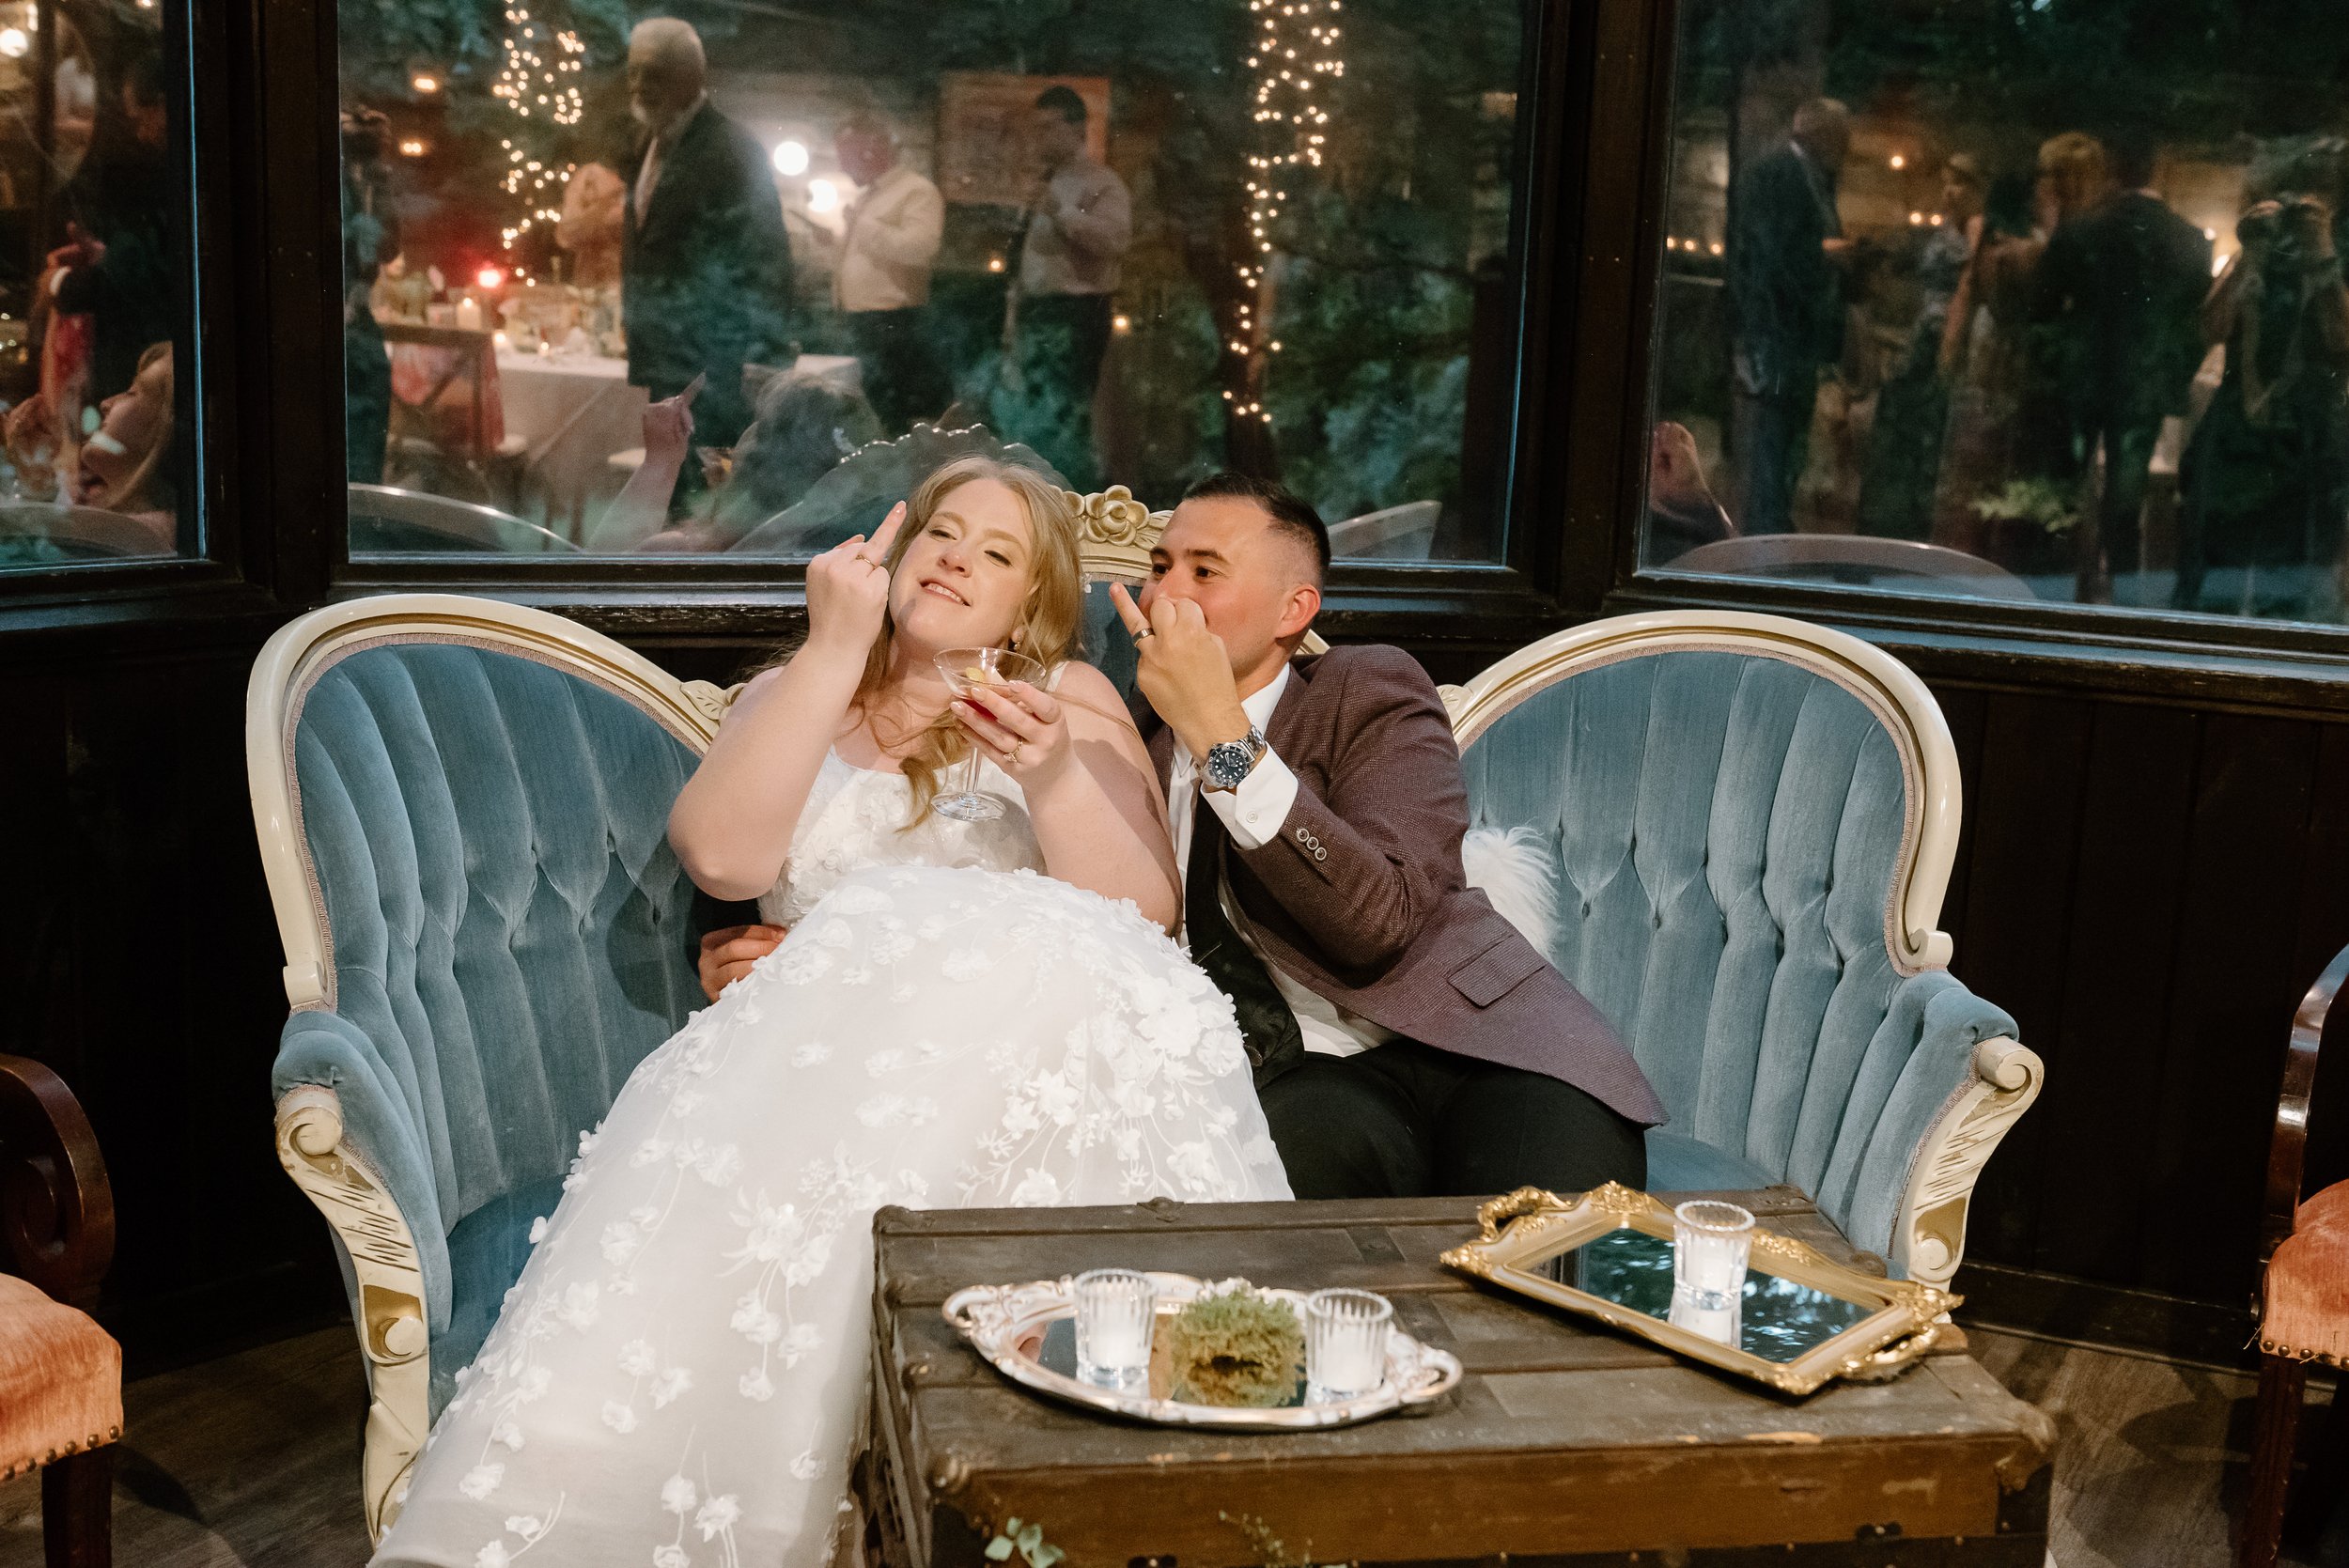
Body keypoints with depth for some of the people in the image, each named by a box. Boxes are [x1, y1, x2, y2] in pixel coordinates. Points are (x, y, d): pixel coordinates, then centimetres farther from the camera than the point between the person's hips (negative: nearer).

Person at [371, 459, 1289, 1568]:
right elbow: (722, 855, 0)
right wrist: (838, 647, 0)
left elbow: (1146, 920, 4)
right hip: (817, 1041, 1)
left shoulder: (1074, 703, 19)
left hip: (1029, 1049, -1)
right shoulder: (793, 700, 24)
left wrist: (1056, 779, -14)